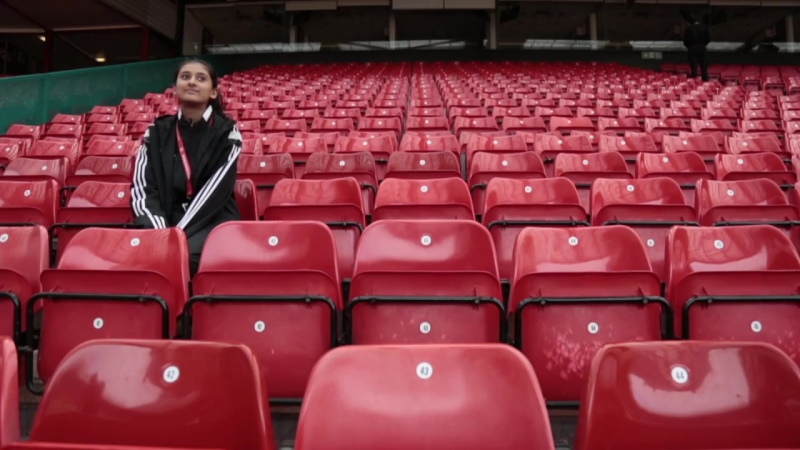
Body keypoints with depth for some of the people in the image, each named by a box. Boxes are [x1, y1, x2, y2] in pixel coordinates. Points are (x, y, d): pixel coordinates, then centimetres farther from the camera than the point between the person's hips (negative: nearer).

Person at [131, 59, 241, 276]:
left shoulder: (226, 132, 0)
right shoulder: (157, 132, 8)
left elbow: (216, 191, -11)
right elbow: (142, 188, -2)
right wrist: (160, 232, -21)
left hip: (212, 220, -2)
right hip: (165, 219, 2)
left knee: (185, 254, -34)